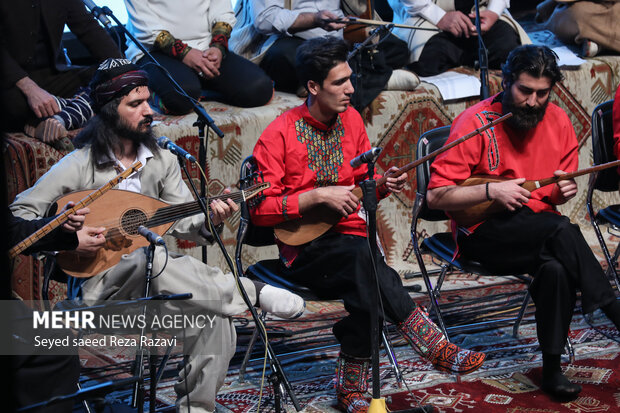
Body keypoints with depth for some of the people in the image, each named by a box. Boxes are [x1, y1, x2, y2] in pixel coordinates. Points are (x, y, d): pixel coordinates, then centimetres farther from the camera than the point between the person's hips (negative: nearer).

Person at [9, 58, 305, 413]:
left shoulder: (162, 160, 8)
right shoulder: (80, 166, -7)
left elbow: (183, 223, 6)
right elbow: (18, 215, -7)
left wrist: (209, 223, -16)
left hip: (149, 278, 5)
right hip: (98, 286, -4)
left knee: (217, 319, -25)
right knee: (154, 257, -38)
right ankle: (253, 292, -24)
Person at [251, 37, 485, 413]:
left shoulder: (351, 120, 9)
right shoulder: (279, 135, -8)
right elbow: (260, 209, -11)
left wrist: (383, 186, -2)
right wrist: (318, 196, -18)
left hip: (350, 237, 5)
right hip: (304, 251, -4)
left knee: (363, 290, -31)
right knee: (362, 256, -36)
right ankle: (437, 348, -32)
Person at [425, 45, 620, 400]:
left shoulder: (558, 121, 5)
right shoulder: (476, 123, -11)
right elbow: (436, 197, -11)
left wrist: (565, 191, -7)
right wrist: (491, 190, -22)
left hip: (540, 234, 4)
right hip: (484, 233, -4)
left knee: (556, 268, -32)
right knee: (561, 230, -32)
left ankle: (552, 367, -21)